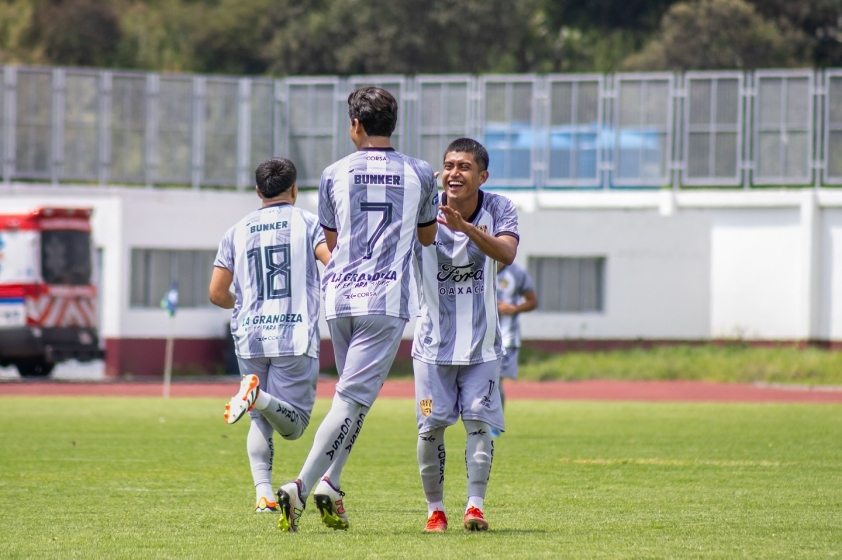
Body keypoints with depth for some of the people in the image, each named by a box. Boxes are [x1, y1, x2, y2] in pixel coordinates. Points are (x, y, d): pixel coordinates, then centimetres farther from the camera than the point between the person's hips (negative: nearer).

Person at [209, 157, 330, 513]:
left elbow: (217, 293, 11)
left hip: (248, 338, 3)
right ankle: (258, 395, -32)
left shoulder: (238, 232, 12)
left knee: (261, 421, 15)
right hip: (295, 337, -3)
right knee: (293, 425, -2)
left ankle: (263, 493, -2)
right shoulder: (307, 222, 4)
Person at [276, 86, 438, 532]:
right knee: (352, 399, -8)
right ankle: (303, 485, -21)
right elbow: (427, 237, 20)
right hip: (386, 299, -2)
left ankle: (329, 482, 9)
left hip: (339, 297, 3)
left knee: (356, 396, 20)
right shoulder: (419, 174, 5)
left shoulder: (335, 174, 5)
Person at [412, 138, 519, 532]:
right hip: (434, 340, 0)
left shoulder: (499, 210, -8)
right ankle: (435, 510, 9)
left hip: (481, 342, 0)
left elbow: (507, 253, -27)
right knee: (431, 427, -1)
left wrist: (467, 227, -43)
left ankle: (474, 506, -5)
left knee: (479, 422, -8)